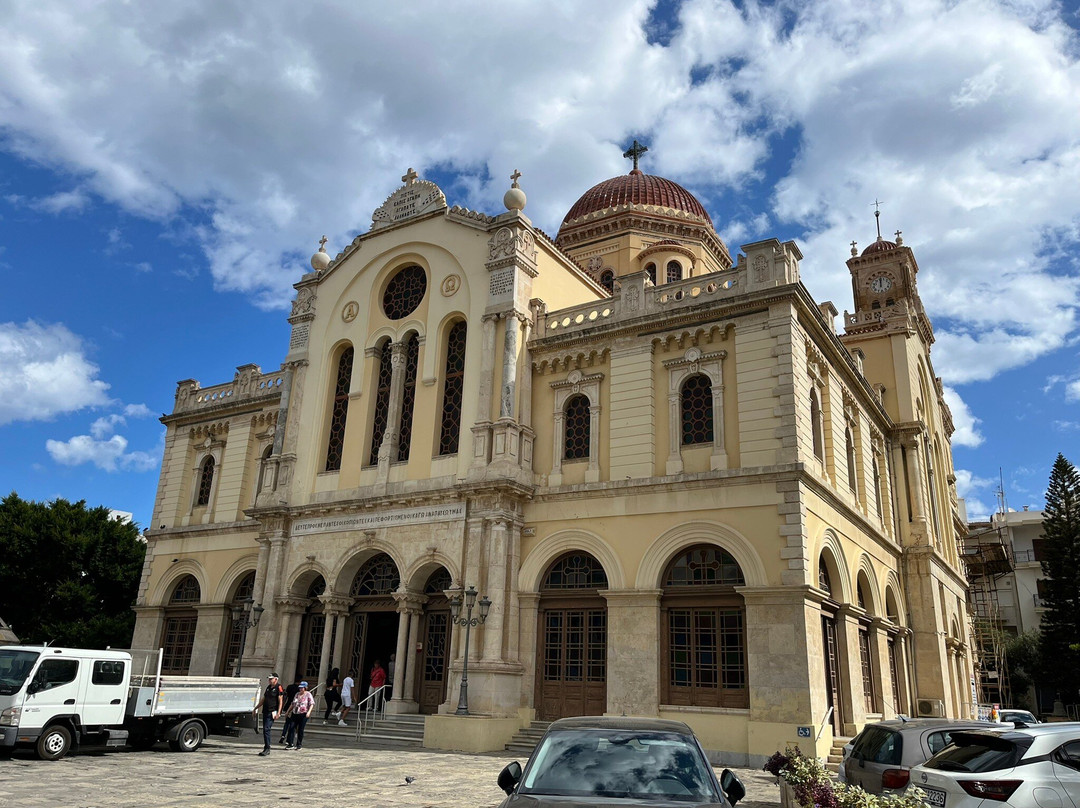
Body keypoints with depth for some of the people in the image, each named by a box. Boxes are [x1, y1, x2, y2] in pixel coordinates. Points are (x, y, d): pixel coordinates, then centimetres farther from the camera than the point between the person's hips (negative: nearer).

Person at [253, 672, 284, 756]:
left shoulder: (278, 688, -7)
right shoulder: (268, 687, 17)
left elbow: (280, 701, -12)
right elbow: (263, 699, 25)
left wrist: (278, 713, -19)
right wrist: (256, 708, 24)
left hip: (272, 713, -8)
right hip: (265, 712, 8)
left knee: (266, 729, -15)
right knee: (265, 730, 9)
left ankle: (267, 748, -11)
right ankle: (266, 749, 16)